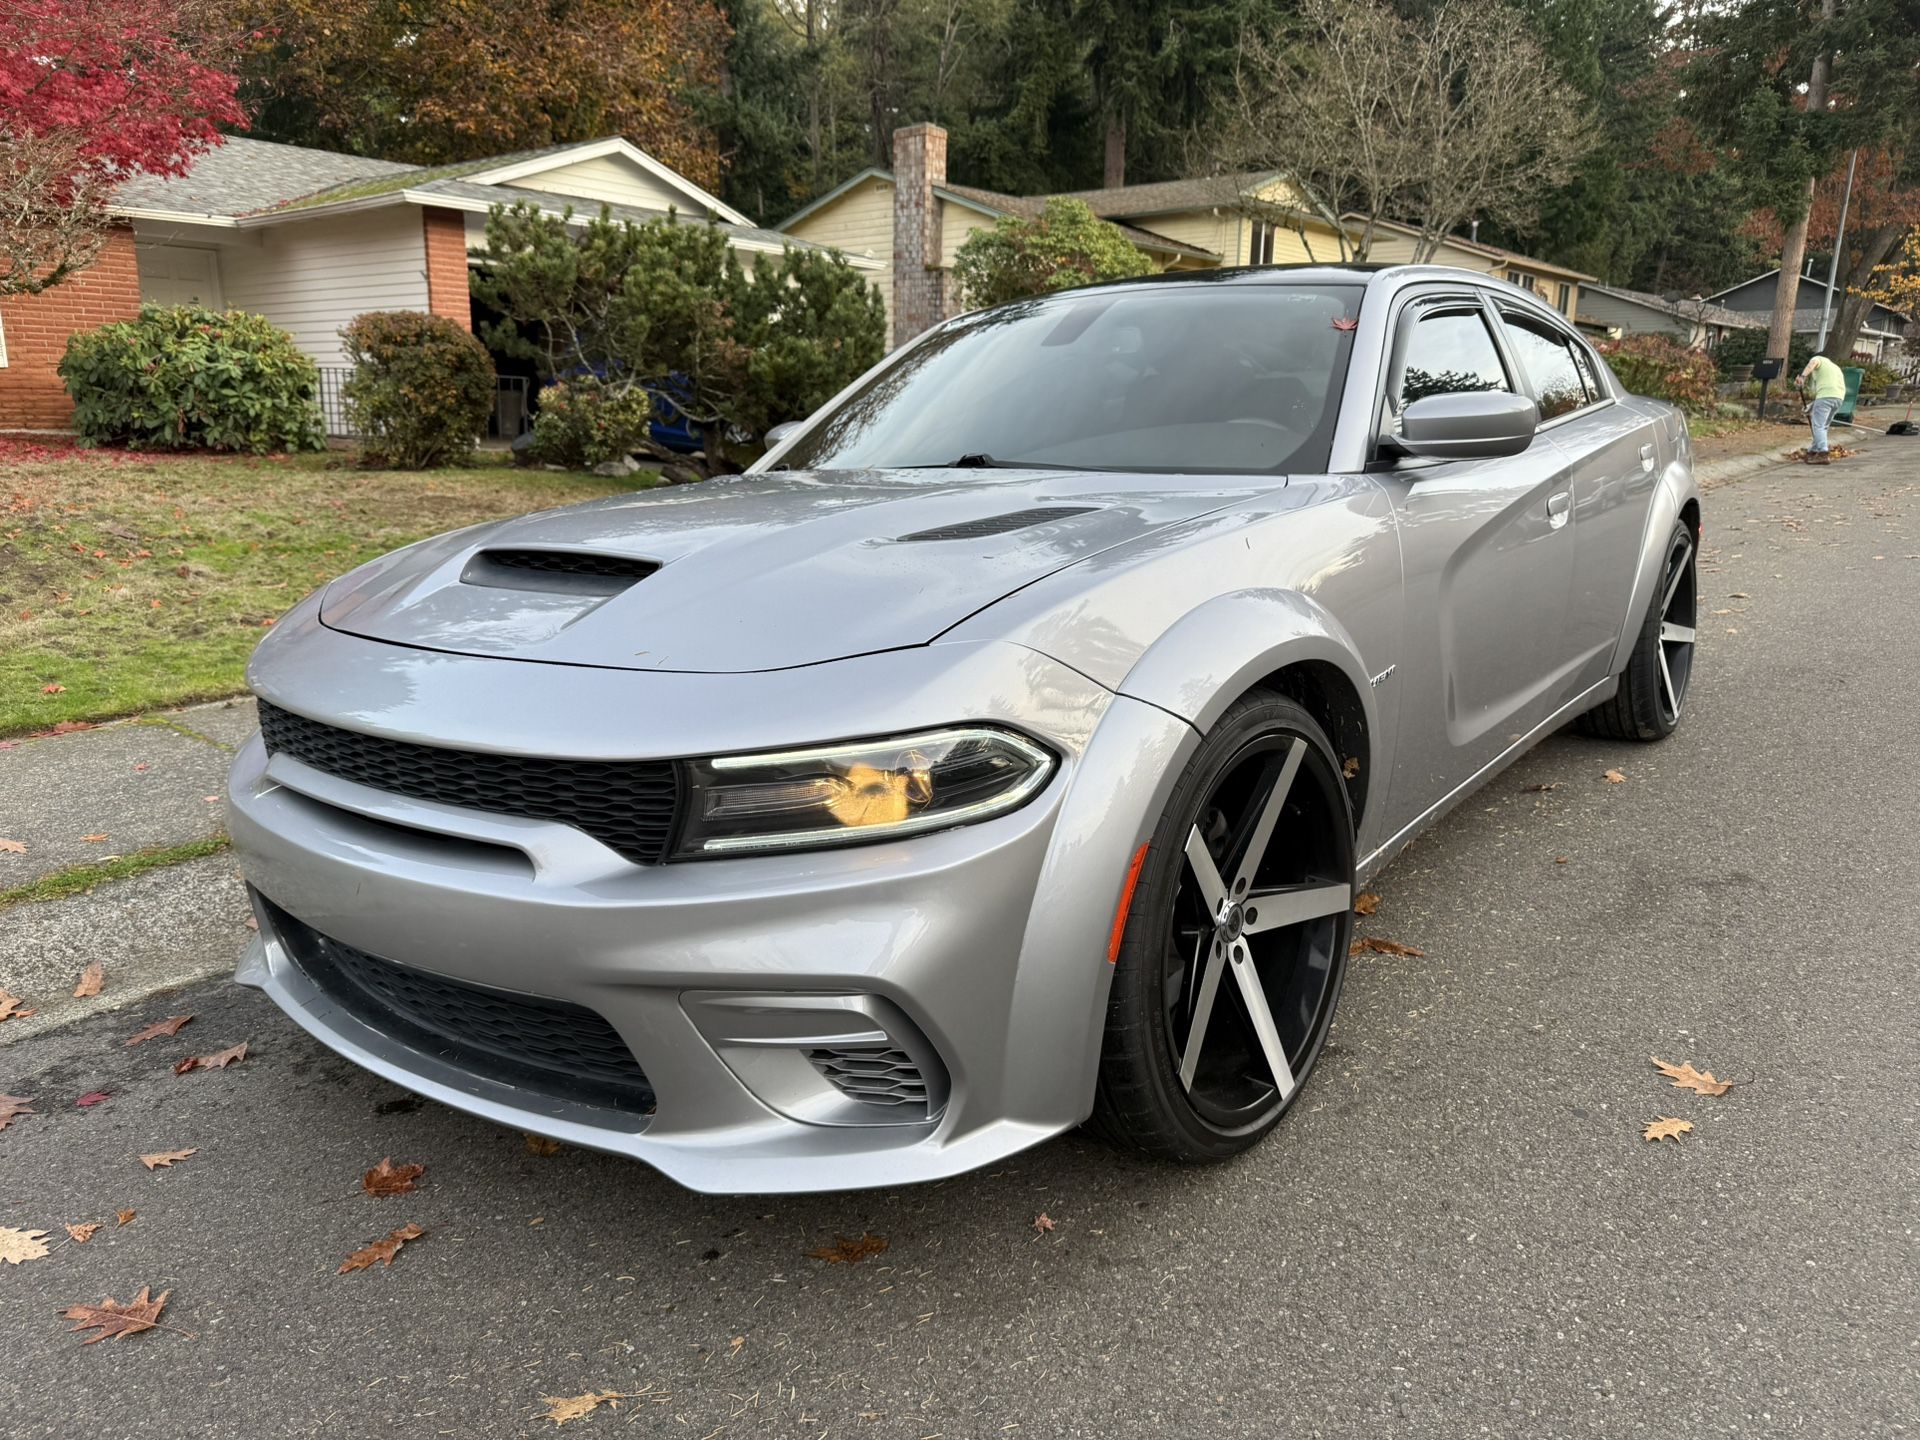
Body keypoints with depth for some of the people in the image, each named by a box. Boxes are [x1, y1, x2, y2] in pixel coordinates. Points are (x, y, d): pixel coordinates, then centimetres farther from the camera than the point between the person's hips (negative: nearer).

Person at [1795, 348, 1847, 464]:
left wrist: (1803, 375, -24)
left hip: (1825, 395, -7)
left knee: (1818, 426, -10)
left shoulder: (1818, 358, 17)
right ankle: (1813, 451, 23)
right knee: (1822, 426, 19)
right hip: (1839, 397, 7)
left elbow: (1813, 363, -9)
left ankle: (1822, 454, -22)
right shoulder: (1835, 366, 37)